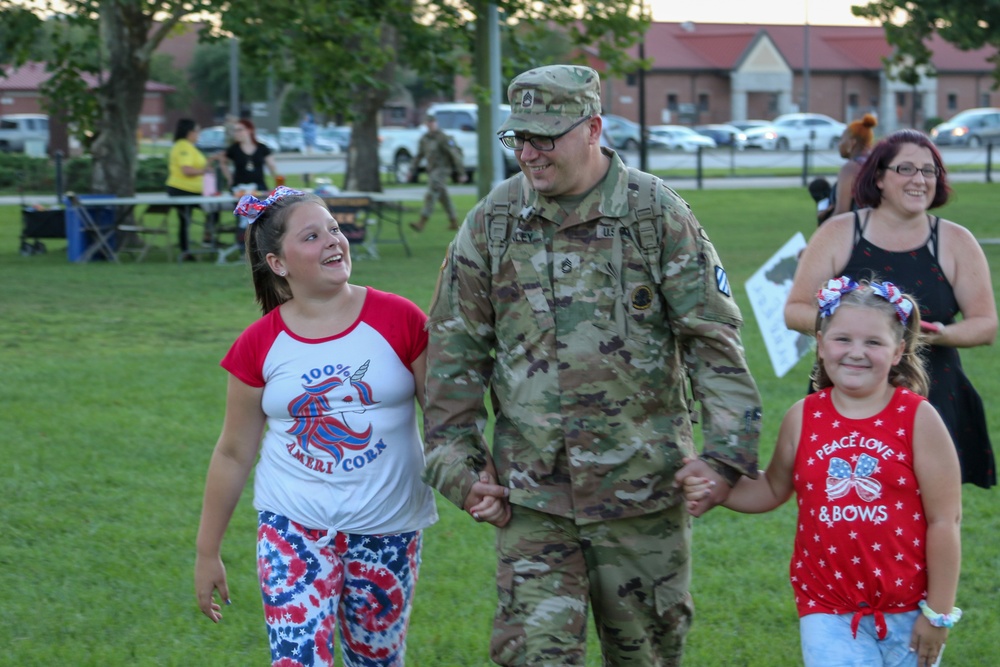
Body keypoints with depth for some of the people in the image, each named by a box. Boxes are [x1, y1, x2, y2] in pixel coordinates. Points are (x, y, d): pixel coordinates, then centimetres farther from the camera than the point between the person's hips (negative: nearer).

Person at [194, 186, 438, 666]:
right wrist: (207, 552, 8)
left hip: (387, 530, 1)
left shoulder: (398, 320, -7)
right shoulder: (258, 346, -3)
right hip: (296, 525, -1)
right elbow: (233, 453, 6)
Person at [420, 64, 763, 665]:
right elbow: (455, 351, 8)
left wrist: (724, 455, -10)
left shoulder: (659, 215, -3)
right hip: (532, 492, 1)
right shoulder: (492, 221, 3)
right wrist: (458, 463, 4)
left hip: (642, 484, -1)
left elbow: (715, 341, -3)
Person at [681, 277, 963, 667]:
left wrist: (938, 612, -6)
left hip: (907, 612, -1)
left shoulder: (918, 419, -8)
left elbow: (944, 521, -6)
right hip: (828, 611, 1)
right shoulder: (802, 419, 0)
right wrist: (713, 488, -2)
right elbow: (772, 490, 15)